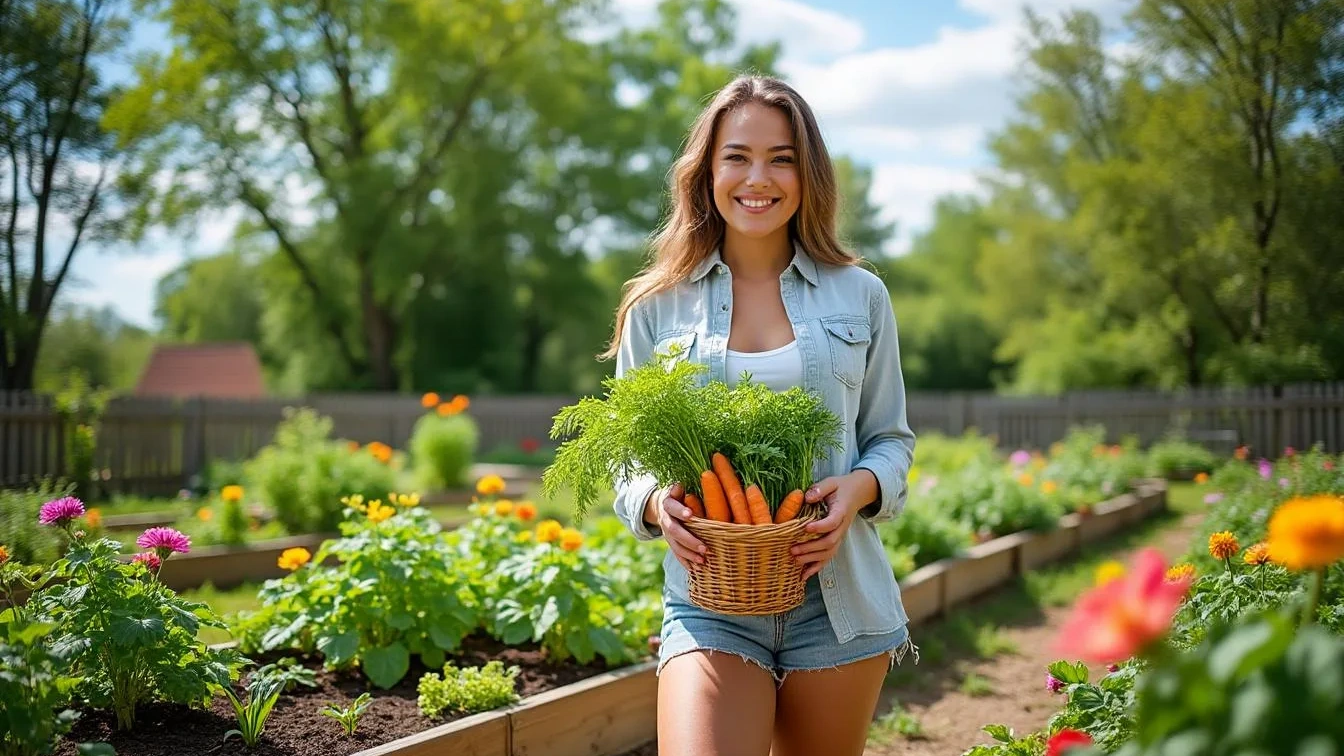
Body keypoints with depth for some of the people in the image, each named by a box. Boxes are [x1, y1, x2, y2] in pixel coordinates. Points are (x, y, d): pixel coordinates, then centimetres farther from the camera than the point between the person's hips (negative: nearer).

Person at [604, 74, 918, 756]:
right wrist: (656, 502, -13)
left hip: (836, 595, 2)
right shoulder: (657, 306, 4)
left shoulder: (860, 296, 6)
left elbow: (892, 440, 11)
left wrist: (859, 487, -11)